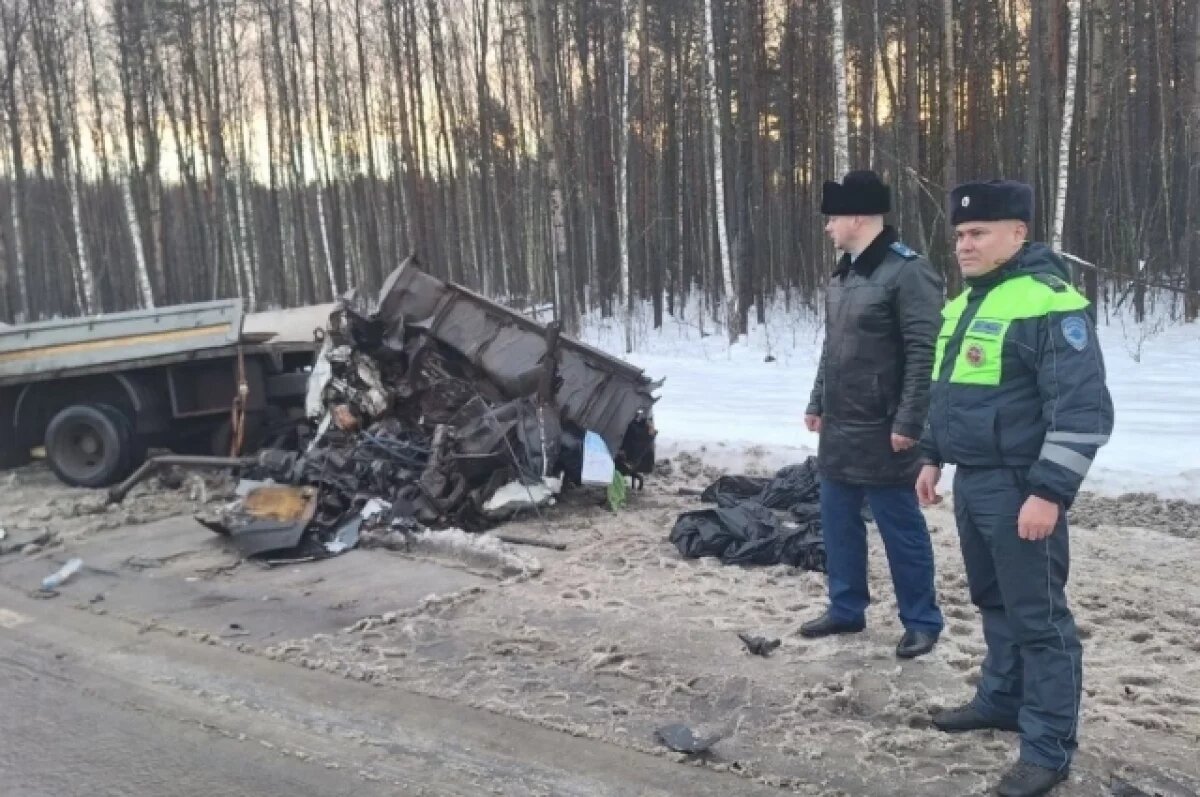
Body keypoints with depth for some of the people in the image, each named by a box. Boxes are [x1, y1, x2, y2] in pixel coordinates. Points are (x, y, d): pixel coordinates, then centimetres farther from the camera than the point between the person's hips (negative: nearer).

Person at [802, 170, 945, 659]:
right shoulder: (843, 275, 13)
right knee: (838, 522, 15)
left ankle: (922, 622, 16)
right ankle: (846, 609, 29)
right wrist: (817, 403, 19)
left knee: (901, 529, 2)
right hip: (838, 428, 9)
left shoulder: (907, 272, -15)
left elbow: (925, 355, -19)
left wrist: (908, 422, -21)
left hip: (881, 431, -9)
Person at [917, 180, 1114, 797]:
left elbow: (1082, 408, -21)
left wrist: (1050, 491, -23)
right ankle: (1001, 699, 36)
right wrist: (932, 457, 22)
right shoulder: (965, 302, 13)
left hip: (1019, 487, -9)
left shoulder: (1049, 303, -17)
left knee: (1037, 616, -1)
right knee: (993, 600, 20)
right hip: (971, 480, 9)